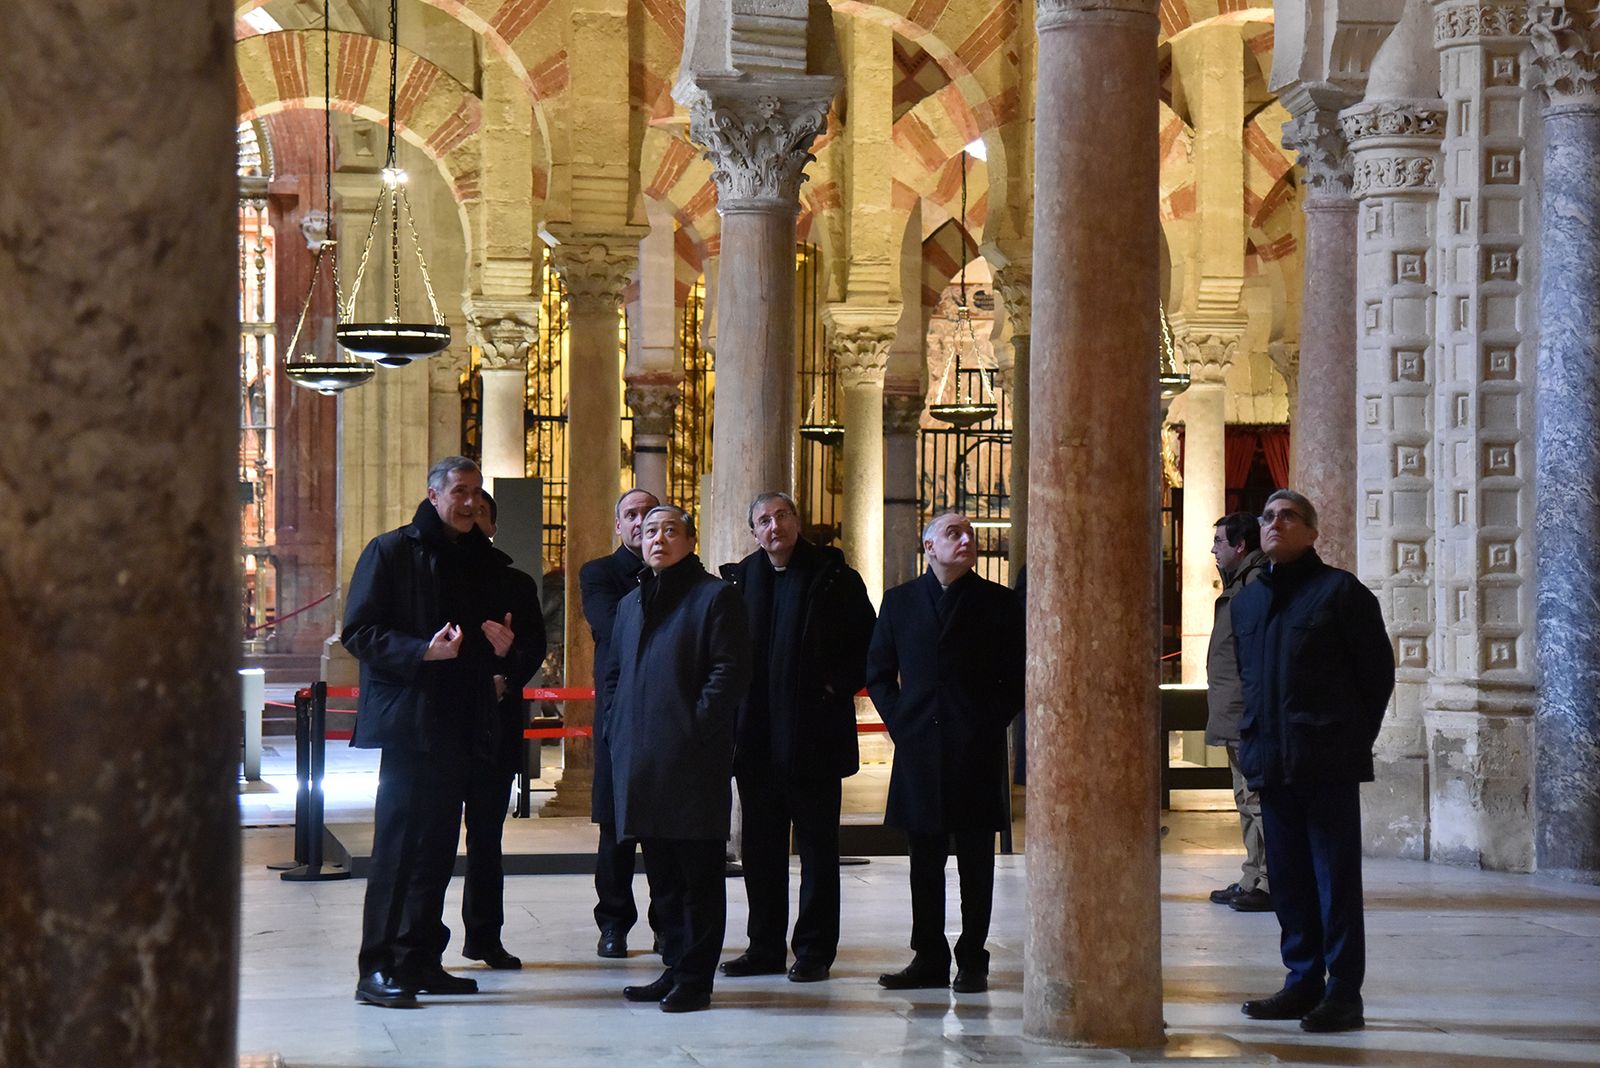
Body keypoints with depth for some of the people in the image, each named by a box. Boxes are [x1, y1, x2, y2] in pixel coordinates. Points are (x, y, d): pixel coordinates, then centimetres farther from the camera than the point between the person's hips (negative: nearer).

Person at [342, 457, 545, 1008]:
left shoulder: (487, 564, 16)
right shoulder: (391, 552, -2)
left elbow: (522, 634, 23)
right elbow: (359, 632, -8)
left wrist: (508, 647, -1)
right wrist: (423, 651, -21)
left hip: (461, 724, 6)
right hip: (405, 720, -6)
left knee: (437, 844, 8)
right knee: (398, 843, -8)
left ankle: (419, 960, 14)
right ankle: (378, 969, -6)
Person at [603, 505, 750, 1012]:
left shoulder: (715, 596, -2)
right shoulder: (631, 603, 20)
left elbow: (730, 672, -10)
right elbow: (614, 675, 24)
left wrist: (696, 729, -16)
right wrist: (616, 731, 9)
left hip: (694, 760, -7)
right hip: (640, 759, 7)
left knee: (698, 872, -2)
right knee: (661, 872, 11)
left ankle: (695, 978, 0)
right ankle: (676, 967, 19)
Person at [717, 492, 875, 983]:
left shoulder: (832, 575, -3)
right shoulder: (741, 578, 8)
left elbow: (867, 641, -1)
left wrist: (837, 687, -9)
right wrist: (732, 712, 4)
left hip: (814, 734, -4)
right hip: (757, 737, 4)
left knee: (817, 845, 2)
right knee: (760, 846, 9)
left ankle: (814, 950, 7)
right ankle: (765, 947, 17)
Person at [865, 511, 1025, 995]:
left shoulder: (998, 603, 4)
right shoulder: (900, 601, 10)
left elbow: (1017, 678, 4)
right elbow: (878, 671, 15)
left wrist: (990, 725, -5)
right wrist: (899, 722, 3)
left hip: (976, 751, -2)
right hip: (919, 749, 2)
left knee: (975, 860, 1)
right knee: (925, 859, 6)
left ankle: (971, 960, 7)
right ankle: (928, 957, 13)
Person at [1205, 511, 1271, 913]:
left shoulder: (1256, 585, -14)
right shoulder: (1240, 584, 20)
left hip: (1250, 715, -11)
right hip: (1239, 718, 11)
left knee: (1257, 799, -10)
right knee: (1247, 799, 15)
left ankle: (1268, 884, -9)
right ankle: (1253, 880, 20)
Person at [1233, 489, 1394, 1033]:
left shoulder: (1340, 591, -3)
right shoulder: (1246, 601, 15)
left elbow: (1378, 673, -1)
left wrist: (1353, 739, -2)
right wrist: (1255, 738, 12)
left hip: (1328, 763, -6)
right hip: (1272, 761, 6)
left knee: (1336, 878, -5)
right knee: (1287, 878, 10)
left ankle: (1343, 994, -3)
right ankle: (1304, 983, 18)